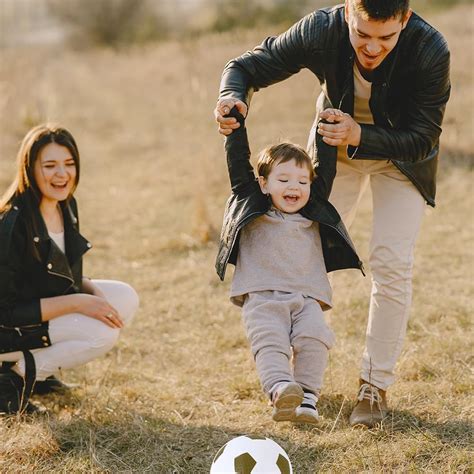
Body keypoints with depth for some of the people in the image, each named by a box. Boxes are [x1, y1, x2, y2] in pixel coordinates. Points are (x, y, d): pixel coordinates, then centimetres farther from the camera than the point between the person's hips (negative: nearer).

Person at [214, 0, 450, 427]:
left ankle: (375, 385, 0)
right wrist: (233, 96, -42)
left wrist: (359, 137, -44)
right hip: (335, 143, 2)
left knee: (391, 261, -13)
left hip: (400, 153, -2)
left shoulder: (430, 51, -35)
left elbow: (423, 139, -29)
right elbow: (248, 66, -19)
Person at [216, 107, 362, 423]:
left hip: (307, 298, 3)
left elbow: (326, 171, 25)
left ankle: (307, 397, -24)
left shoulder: (314, 214, 22)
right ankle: (281, 391, -42)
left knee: (315, 339, -22)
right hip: (262, 297, -2)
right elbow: (238, 164, 10)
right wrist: (236, 123, 8)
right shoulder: (252, 207, 14)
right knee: (270, 341, -25)